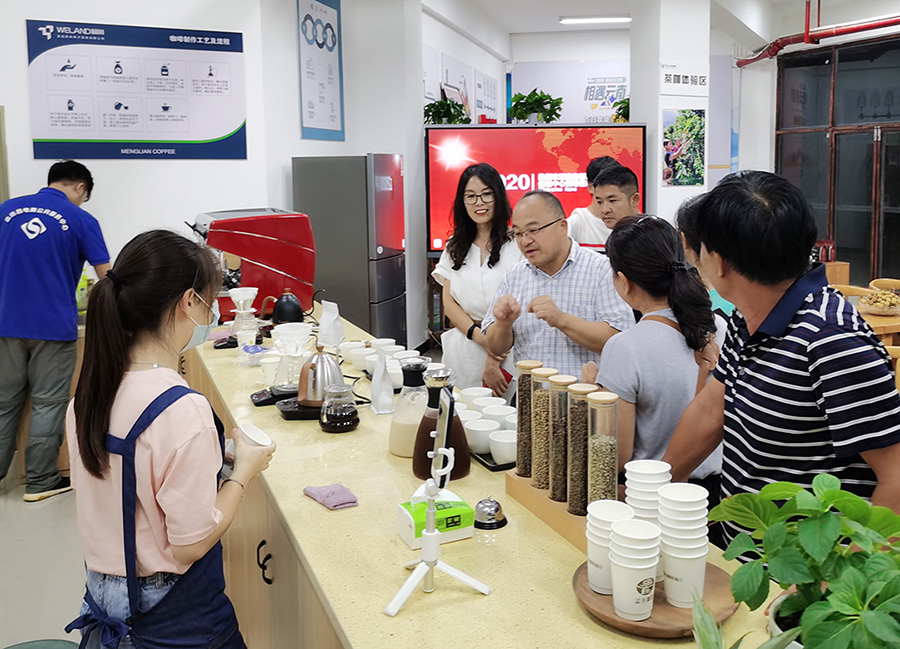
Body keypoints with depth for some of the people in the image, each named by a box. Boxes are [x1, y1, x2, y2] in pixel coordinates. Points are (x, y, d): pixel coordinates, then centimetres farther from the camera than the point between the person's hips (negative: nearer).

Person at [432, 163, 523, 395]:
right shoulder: (454, 248, 12)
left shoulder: (516, 244, -5)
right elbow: (449, 302, 6)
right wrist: (479, 337, -11)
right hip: (463, 348, 4)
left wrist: (494, 360, -13)